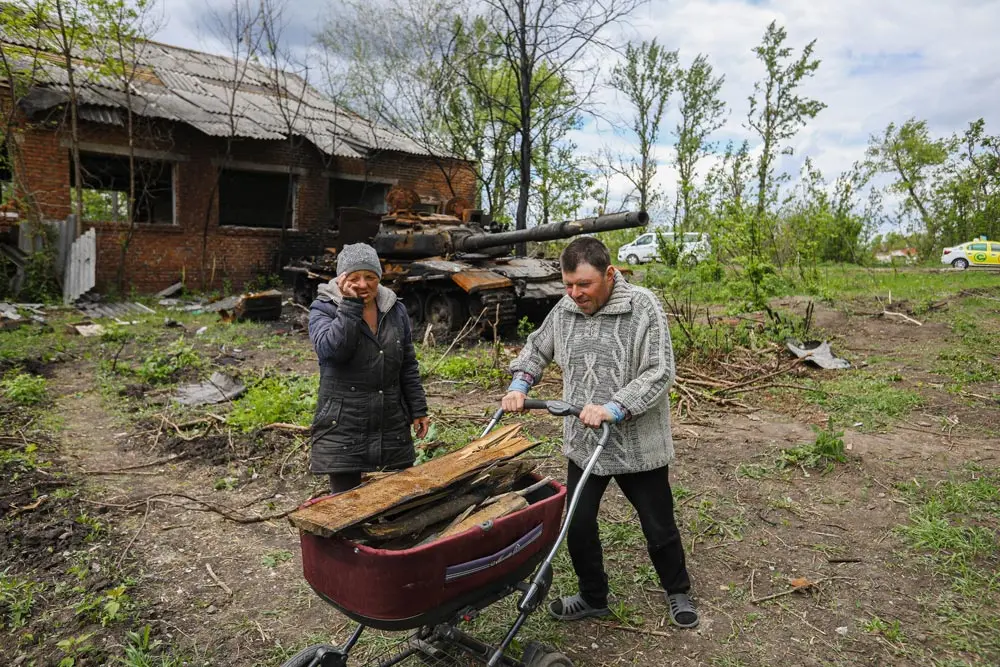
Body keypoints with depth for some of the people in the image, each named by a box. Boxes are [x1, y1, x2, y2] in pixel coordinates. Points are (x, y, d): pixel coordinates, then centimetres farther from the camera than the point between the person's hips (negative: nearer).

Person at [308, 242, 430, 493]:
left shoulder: (396, 310, 7)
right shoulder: (323, 309, -5)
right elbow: (330, 349, -25)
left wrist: (418, 409, 10)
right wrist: (350, 304, -24)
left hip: (393, 426, 4)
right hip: (343, 430, -3)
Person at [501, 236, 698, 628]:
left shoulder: (643, 307, -15)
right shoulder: (564, 311, 0)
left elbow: (660, 373, -19)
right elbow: (536, 349, 16)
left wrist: (614, 408, -29)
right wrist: (519, 384, 0)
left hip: (638, 445, -4)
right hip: (583, 444, 4)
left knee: (659, 527, 14)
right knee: (578, 526, 11)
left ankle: (677, 592, 41)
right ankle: (593, 598, 35)